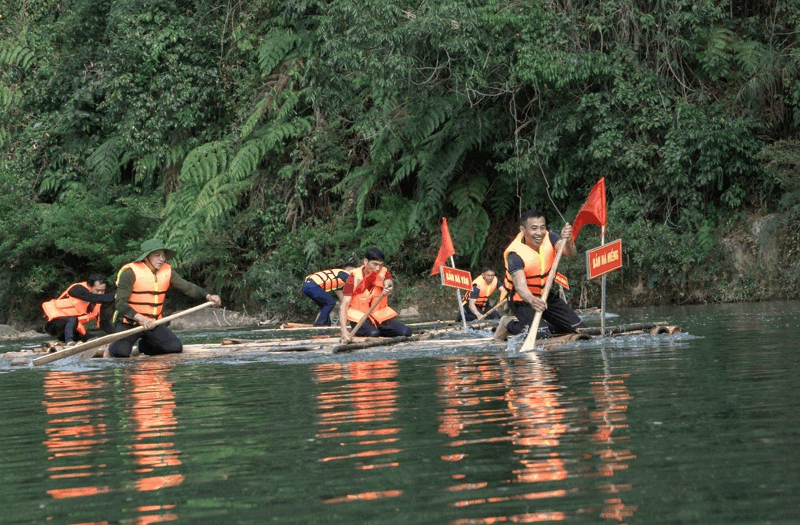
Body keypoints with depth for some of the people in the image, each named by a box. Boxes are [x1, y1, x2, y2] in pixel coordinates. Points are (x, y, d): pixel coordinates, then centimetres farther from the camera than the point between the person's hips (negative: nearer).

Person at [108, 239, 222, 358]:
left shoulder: (167, 271, 2)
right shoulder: (130, 273, -16)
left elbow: (187, 287, 4)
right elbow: (120, 303, -22)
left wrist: (208, 296, -14)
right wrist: (141, 319, -34)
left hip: (153, 323, 6)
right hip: (129, 323, -6)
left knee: (176, 348, -10)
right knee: (121, 352, -29)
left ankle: (144, 346, 18)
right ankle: (114, 346, 10)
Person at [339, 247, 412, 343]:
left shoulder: (384, 273, -1)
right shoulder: (355, 277, -12)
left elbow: (389, 283, -27)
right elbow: (343, 306, -19)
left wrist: (389, 289, -56)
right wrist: (344, 331, -33)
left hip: (379, 316, 5)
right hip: (358, 317, -5)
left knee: (406, 331, -13)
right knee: (373, 333, -35)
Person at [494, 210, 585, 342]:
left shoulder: (549, 238, -12)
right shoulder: (515, 254, -28)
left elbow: (571, 253, -28)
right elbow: (520, 285, -42)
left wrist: (567, 242, -53)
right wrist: (532, 301, -63)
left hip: (548, 296, 6)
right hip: (524, 300, -6)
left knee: (578, 329, 2)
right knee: (541, 335, -27)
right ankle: (509, 325, 0)